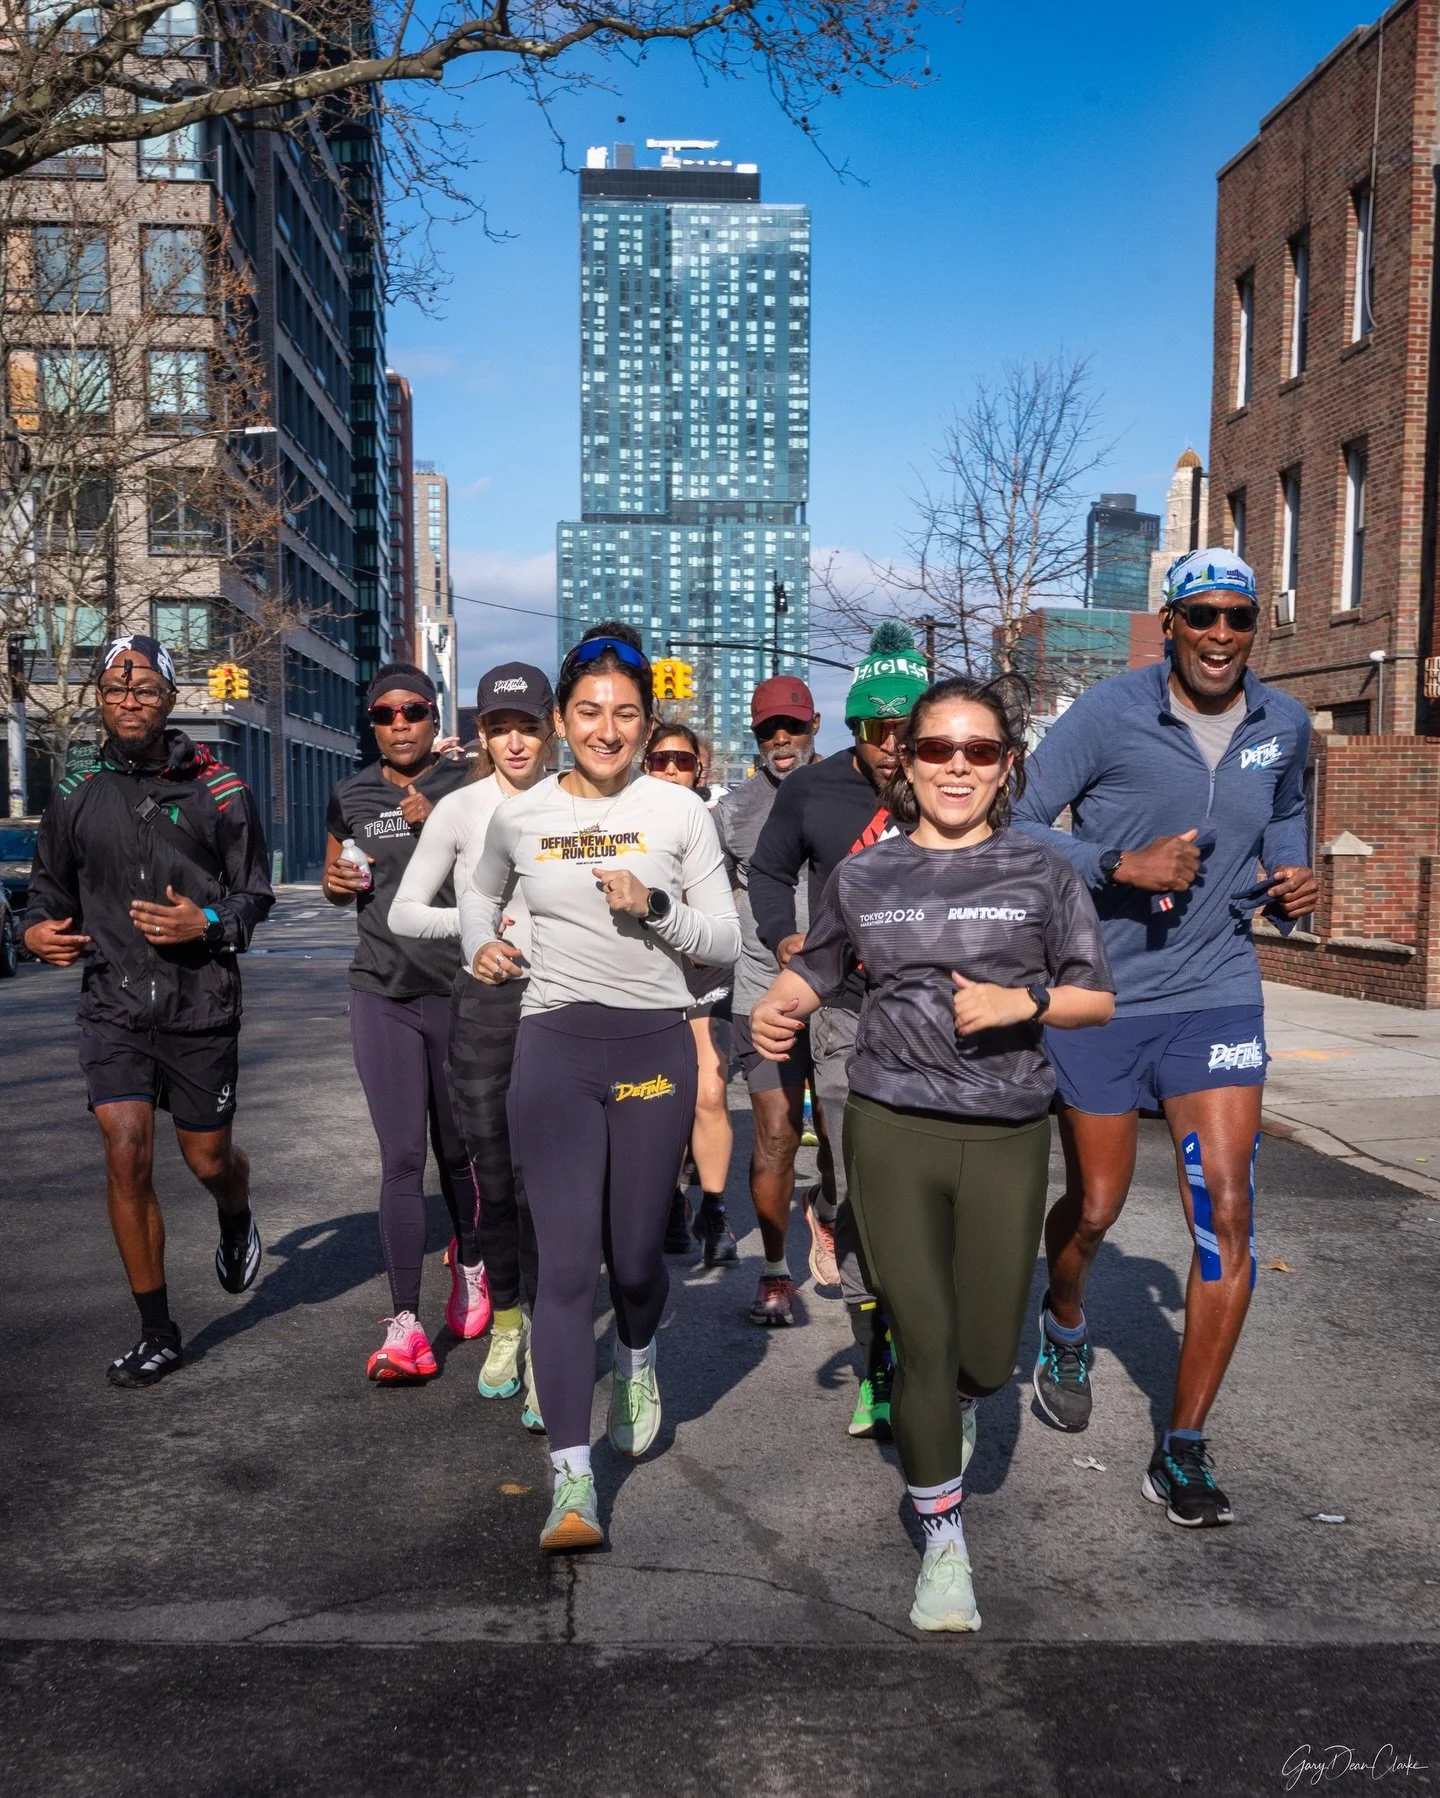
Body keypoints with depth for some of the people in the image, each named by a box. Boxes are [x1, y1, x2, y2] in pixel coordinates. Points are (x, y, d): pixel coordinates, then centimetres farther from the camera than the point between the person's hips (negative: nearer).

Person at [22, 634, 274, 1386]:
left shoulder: (218, 789, -3)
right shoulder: (76, 793, 4)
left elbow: (255, 895, 3)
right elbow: (49, 885, 17)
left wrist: (207, 923, -17)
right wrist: (38, 928, -4)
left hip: (202, 1004, -1)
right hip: (114, 1005, 1)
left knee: (208, 1159, 10)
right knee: (126, 1156, -7)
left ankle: (236, 1221, 48)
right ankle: (157, 1333, 8)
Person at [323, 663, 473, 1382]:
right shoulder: (351, 796, 8)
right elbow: (338, 883, 21)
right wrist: (335, 883, -2)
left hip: (458, 991, -1)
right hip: (382, 992, 1)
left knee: (457, 1148, 13)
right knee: (400, 1157, -5)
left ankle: (469, 1266, 39)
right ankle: (404, 1325, -5)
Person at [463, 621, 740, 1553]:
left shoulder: (681, 812, 1)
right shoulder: (519, 815, 5)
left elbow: (726, 941, 1)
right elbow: (481, 896, 25)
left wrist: (655, 905, -15)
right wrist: (483, 945, 5)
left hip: (656, 1047, 0)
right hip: (554, 1048, 0)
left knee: (635, 1255, 9)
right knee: (567, 1262, -7)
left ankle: (638, 1361, 45)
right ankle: (573, 1480, -2)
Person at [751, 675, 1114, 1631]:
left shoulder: (1043, 871, 3)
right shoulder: (863, 876, 6)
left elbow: (1099, 997, 4)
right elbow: (814, 969, 17)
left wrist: (1024, 999, -15)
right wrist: (773, 1012, -4)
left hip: (1007, 1138, 0)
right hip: (891, 1131, 0)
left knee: (987, 1353, 7)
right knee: (921, 1340, 1)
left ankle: (956, 1401, 47)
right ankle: (944, 1542, 23)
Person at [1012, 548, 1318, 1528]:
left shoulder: (1285, 724, 2)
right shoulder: (1108, 715, -13)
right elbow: (1017, 826, -11)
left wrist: (1292, 872, 3)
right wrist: (1121, 865, -24)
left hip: (1218, 994, 3)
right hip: (1099, 995, -2)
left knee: (1227, 1212, -6)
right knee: (1095, 1206, 11)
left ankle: (1184, 1449, 9)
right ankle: (1066, 1322, 47)